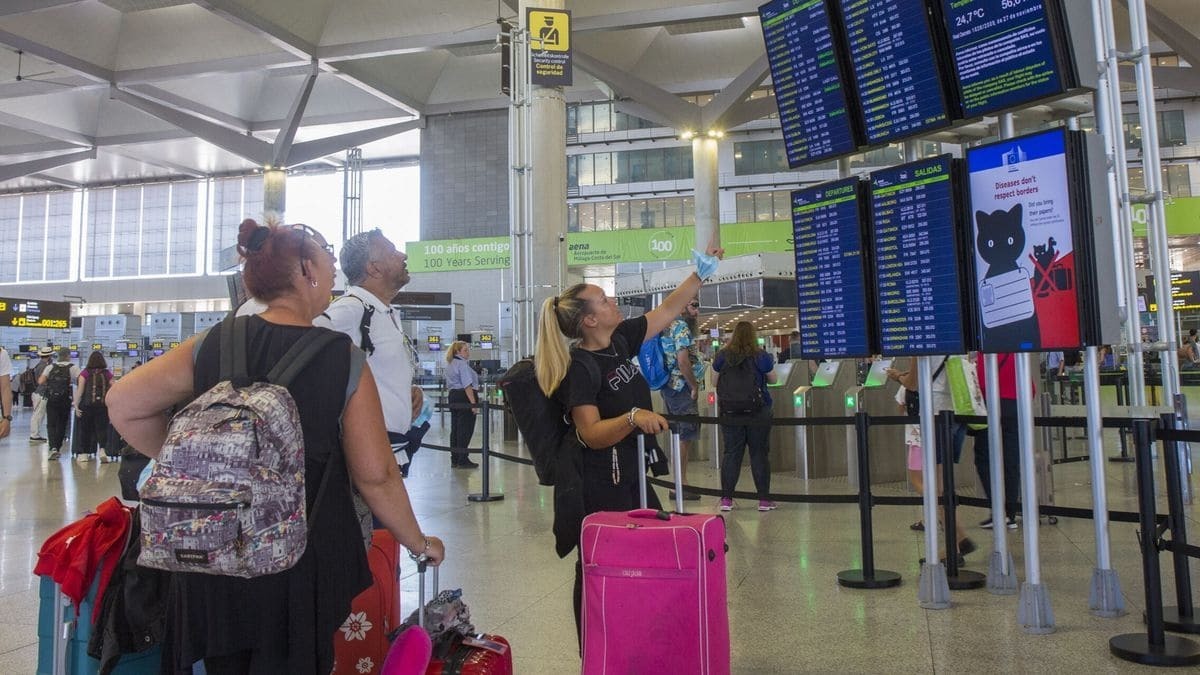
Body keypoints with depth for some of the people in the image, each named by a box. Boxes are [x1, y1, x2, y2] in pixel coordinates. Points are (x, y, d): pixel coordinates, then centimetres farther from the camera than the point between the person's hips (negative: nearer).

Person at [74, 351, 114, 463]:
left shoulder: (85, 373, 0)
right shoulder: (108, 374, 3)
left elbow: (80, 390, -5)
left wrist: (76, 405, -3)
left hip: (87, 405, 0)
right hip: (103, 406, 0)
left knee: (85, 428, 12)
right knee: (102, 428, 2)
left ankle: (84, 453, 18)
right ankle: (103, 449, -18)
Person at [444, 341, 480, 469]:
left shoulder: (450, 364, 17)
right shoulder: (462, 364, -13)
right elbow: (467, 385, -20)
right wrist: (473, 402, -21)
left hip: (453, 396, 10)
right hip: (465, 397, -10)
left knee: (455, 428, 11)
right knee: (465, 429, -6)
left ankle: (454, 460, 15)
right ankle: (463, 460, -5)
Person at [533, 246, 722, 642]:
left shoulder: (619, 341, 4)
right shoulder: (579, 368, -19)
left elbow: (668, 310, 11)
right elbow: (591, 434, -26)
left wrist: (701, 274, 6)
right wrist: (633, 417, -40)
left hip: (631, 477, 9)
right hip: (598, 489, -9)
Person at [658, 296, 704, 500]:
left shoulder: (669, 327, 17)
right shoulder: (681, 327, -13)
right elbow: (683, 361, -22)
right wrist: (695, 386, -13)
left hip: (670, 387, 10)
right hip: (682, 388, -10)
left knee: (682, 436, 14)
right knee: (686, 436, -5)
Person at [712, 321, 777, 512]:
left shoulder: (722, 357, -2)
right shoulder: (762, 357, -6)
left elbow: (715, 382, 8)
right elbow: (773, 380, 8)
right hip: (758, 412, -2)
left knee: (731, 453, 7)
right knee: (759, 453, 5)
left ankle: (726, 499, 10)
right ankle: (764, 499, 9)